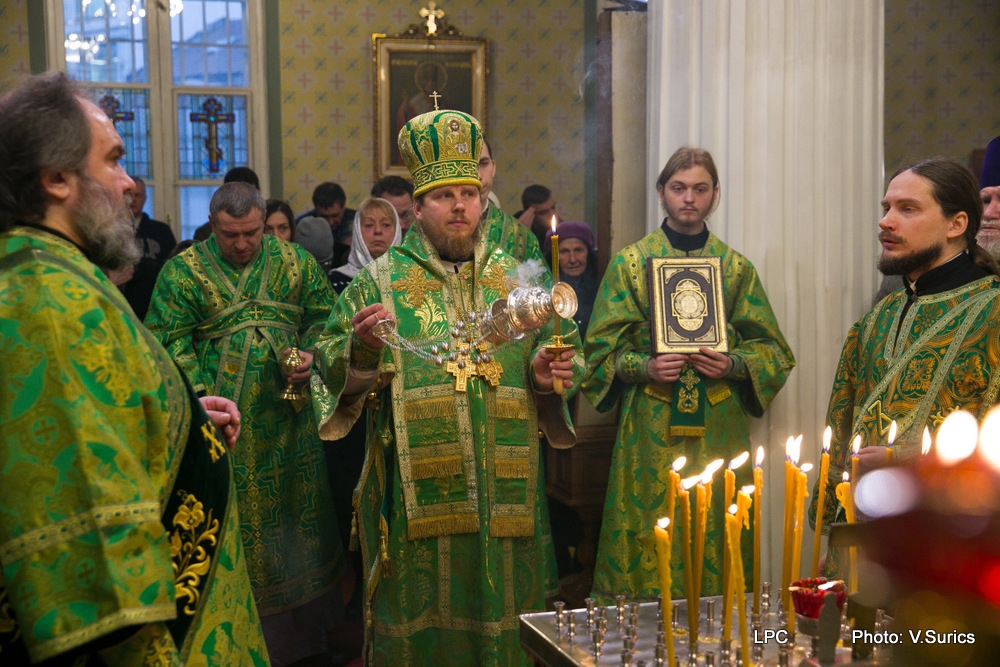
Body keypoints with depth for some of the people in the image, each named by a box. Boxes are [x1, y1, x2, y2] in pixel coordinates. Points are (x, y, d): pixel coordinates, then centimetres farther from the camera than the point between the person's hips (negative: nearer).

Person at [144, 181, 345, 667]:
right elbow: (170, 340, -5)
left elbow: (325, 317, 13)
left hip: (290, 415, 3)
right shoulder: (183, 270, -1)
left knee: (300, 511, 11)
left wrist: (312, 354, -8)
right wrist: (204, 401, -14)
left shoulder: (296, 262, 6)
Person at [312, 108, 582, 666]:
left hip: (506, 494, 3)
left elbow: (563, 348, 17)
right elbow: (335, 368, 1)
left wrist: (549, 374, -4)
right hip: (417, 492, -2)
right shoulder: (381, 280, 3)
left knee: (502, 617, 10)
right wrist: (362, 346, -19)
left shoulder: (516, 277, 11)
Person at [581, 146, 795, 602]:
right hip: (650, 432, -1)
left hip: (718, 432, 2)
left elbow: (771, 350, 11)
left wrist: (733, 365, -9)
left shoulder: (737, 268, 11)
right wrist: (644, 367, -14)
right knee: (650, 542, -2)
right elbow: (603, 349, 5)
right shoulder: (631, 262, 7)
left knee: (714, 533, 2)